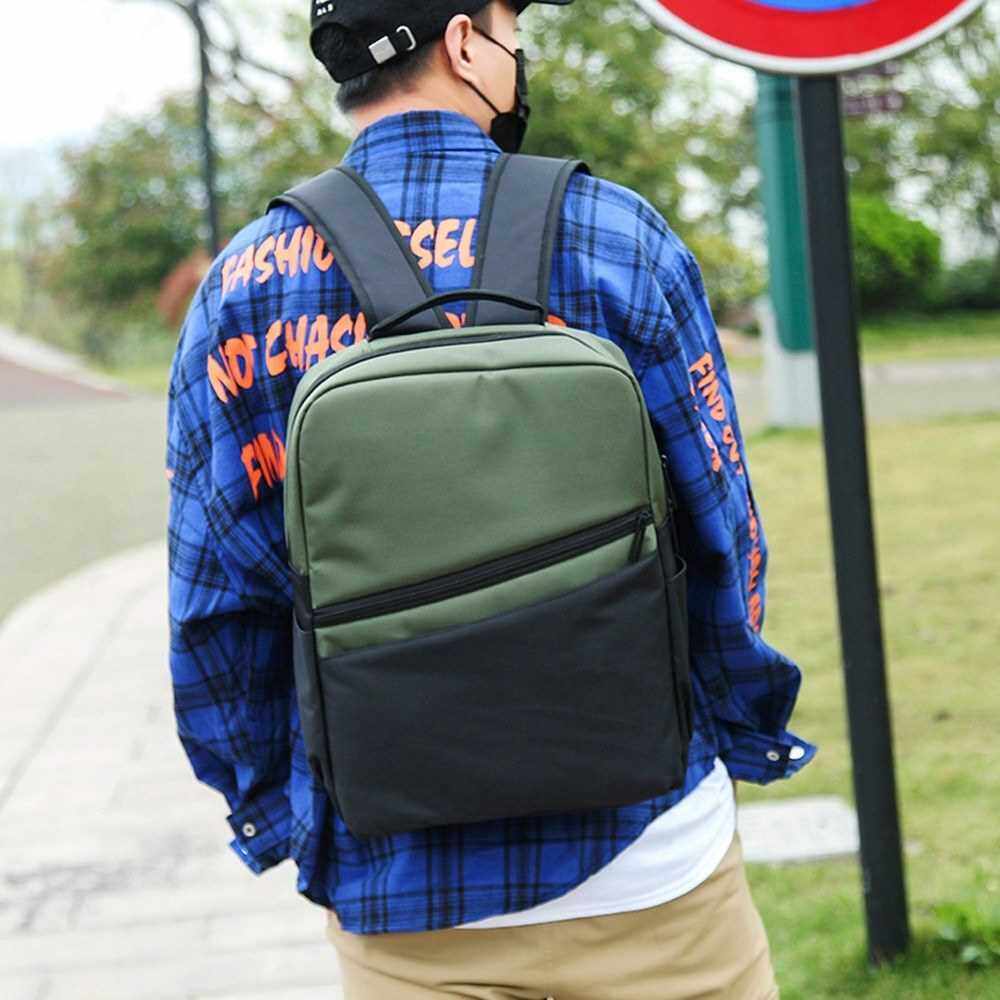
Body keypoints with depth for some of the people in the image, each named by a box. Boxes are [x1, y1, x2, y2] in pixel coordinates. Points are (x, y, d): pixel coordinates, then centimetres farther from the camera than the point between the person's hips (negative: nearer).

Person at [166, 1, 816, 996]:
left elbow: (211, 597, -1)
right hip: (639, 856, -2)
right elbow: (722, 535, -4)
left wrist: (269, 806, 12)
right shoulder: (613, 237, -9)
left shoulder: (236, 287, -3)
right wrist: (745, 735, 11)